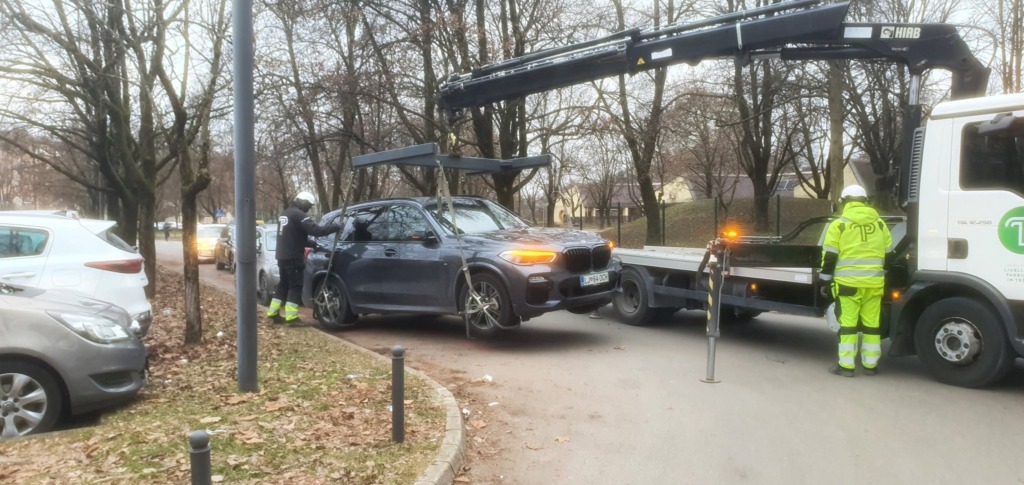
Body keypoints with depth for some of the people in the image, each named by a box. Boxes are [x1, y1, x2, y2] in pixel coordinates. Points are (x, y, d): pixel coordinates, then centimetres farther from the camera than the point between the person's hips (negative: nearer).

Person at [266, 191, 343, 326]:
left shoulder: (285, 215, 19)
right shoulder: (298, 214, -13)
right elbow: (315, 230, -26)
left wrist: (313, 244, 18)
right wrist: (336, 227, -20)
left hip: (282, 257, 9)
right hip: (293, 257, -9)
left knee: (283, 285, 18)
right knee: (295, 287, -5)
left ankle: (273, 313, 21)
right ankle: (291, 317, -7)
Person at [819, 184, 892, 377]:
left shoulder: (839, 224, -3)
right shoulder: (879, 223, 11)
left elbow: (829, 256, -5)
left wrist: (825, 281, 2)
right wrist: (881, 275, 23)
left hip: (849, 282, -4)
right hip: (874, 282, 4)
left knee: (847, 323, 0)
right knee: (871, 324, 11)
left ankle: (846, 365, 1)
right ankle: (870, 365, 17)